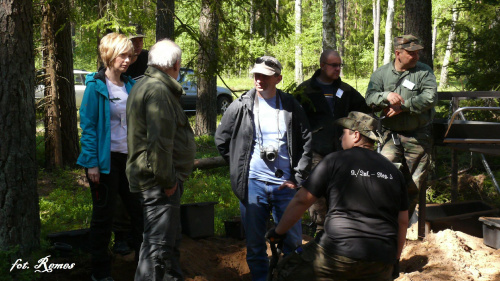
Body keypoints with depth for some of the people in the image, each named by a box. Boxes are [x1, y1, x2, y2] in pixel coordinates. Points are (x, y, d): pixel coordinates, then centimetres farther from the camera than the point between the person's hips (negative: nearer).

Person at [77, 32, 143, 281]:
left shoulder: (130, 85, 7)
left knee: (139, 210, 10)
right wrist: (92, 163, -17)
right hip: (106, 160, -5)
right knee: (103, 215, 6)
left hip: (129, 158, 5)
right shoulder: (96, 85, -10)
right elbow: (88, 126, -12)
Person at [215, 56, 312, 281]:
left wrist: (298, 177, 0)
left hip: (284, 185, 0)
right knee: (255, 243, 8)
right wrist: (239, 168, 7)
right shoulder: (241, 106, 1)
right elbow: (221, 140, 10)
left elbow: (307, 142, 4)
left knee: (293, 241, 7)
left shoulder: (291, 106, 1)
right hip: (253, 184, 0)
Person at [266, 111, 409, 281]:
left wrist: (278, 232, 16)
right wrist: (395, 259, 27)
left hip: (339, 253, -4)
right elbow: (403, 221, 15)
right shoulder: (393, 171, 13)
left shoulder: (335, 161, 1)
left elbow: (301, 201, 3)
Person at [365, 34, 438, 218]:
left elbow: (431, 98, -13)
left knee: (414, 183, 4)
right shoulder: (381, 73, 7)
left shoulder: (424, 72, 1)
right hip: (392, 136, 0)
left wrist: (402, 106, -16)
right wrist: (387, 96, -25)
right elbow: (370, 97, -4)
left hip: (418, 136, 0)